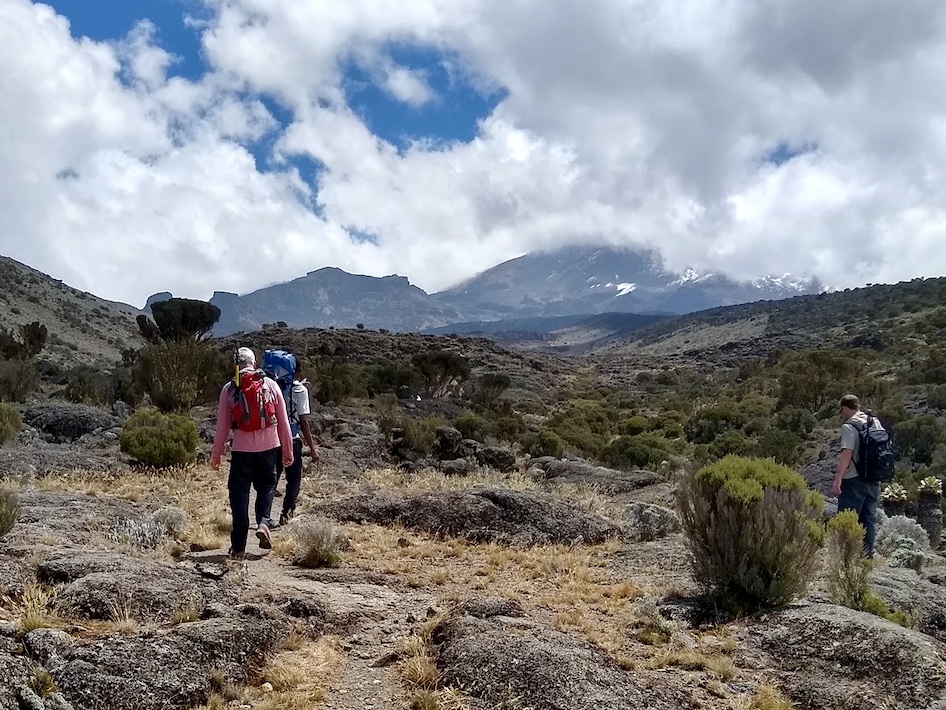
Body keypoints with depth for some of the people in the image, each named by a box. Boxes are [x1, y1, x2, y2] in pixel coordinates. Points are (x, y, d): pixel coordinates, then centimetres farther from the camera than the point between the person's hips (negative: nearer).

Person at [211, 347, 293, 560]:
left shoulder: (229, 389, 0)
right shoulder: (270, 385, 1)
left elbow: (222, 426, 3)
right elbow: (283, 421, 3)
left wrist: (216, 455, 12)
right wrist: (288, 451, 11)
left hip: (241, 449, -1)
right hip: (268, 447, 1)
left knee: (239, 494, 7)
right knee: (266, 485, 21)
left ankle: (238, 547, 8)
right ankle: (263, 521, -5)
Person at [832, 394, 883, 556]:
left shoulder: (849, 426, -13)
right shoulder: (876, 423, 10)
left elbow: (847, 453, -22)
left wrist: (838, 479, -25)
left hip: (854, 479, -7)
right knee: (869, 517, 12)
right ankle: (867, 553, 15)